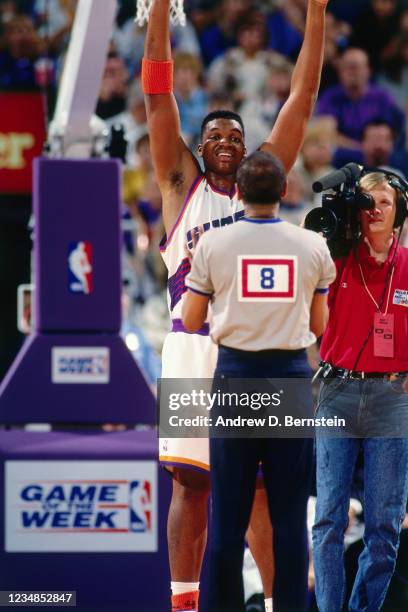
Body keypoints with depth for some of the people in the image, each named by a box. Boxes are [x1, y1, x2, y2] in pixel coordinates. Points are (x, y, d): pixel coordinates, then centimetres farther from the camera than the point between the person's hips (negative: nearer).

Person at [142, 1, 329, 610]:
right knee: (191, 484, 0)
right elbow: (158, 94, 4)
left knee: (263, 487, 1)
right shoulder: (182, 183, 10)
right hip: (193, 347, -1)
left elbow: (303, 97, 10)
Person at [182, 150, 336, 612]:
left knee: (228, 509, 2)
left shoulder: (213, 244, -2)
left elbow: (190, 321, 5)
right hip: (292, 373, 1)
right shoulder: (313, 246, 1)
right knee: (290, 512, 3)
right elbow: (318, 325, 10)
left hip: (235, 374, -1)